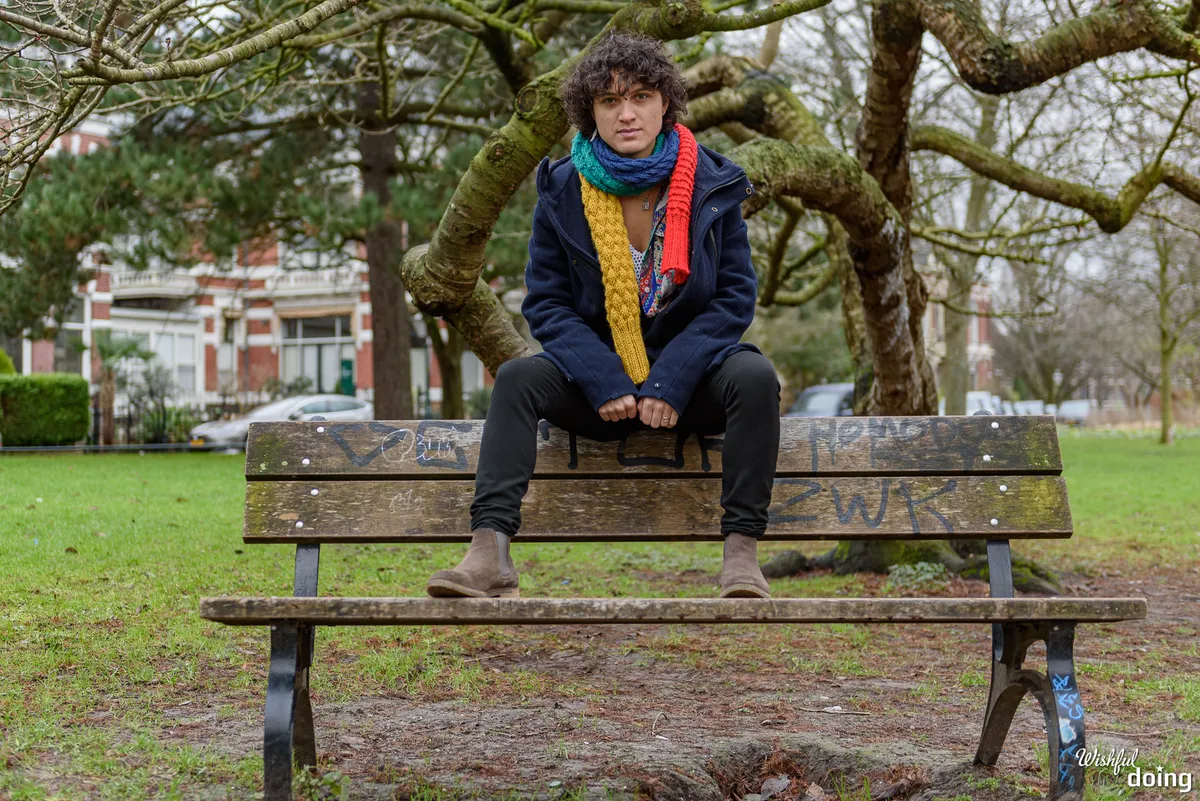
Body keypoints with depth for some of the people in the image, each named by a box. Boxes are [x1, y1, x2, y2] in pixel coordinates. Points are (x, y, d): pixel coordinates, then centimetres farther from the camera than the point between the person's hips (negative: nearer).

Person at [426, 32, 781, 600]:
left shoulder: (711, 184, -2)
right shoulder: (563, 191, -1)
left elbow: (736, 296, -4)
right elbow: (544, 303, -2)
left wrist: (670, 380, -17)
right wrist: (603, 382, -18)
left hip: (689, 376, 0)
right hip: (599, 378, 1)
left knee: (755, 377, -31)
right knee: (516, 377, -26)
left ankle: (742, 553, -28)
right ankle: (489, 554, -36)